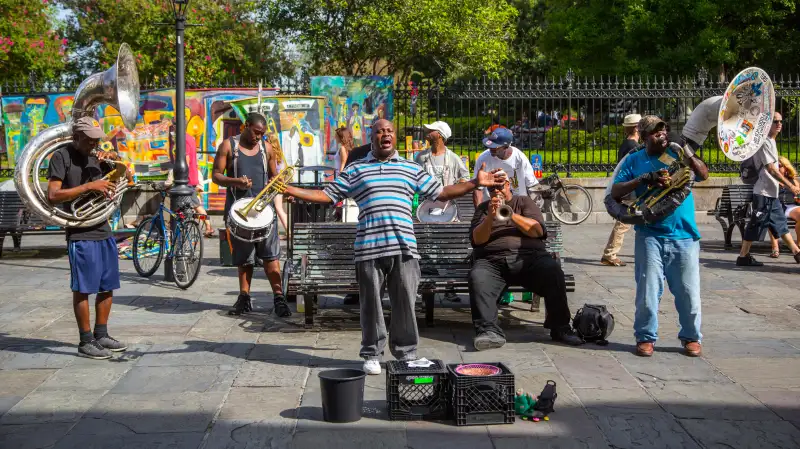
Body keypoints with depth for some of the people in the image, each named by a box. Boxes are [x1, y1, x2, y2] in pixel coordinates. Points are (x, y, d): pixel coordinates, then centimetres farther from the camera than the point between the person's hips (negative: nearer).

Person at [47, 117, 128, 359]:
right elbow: (53, 195, -16)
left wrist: (115, 158, 5)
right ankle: (86, 341, 7)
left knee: (107, 287, 12)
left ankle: (101, 335, 23)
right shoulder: (61, 157, -6)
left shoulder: (95, 158, 13)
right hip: (80, 234, -7)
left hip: (104, 231, 7)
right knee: (82, 289, -1)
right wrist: (89, 186, -21)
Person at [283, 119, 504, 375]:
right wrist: (289, 190, 3)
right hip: (369, 248, -1)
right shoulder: (355, 170, 13)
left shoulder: (412, 169, 17)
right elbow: (327, 196, 12)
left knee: (405, 303, 2)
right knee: (371, 303, 4)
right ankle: (372, 354, 17)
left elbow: (441, 193, 18)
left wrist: (474, 183, 10)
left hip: (404, 247, 1)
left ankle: (406, 354, 15)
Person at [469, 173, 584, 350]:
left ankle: (560, 328, -19)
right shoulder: (483, 208, 24)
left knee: (553, 271, -30)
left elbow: (538, 231, 3)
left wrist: (511, 214, -10)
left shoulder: (524, 202, 21)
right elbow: (477, 239, 7)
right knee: (478, 277, -33)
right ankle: (489, 331, -40)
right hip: (492, 260, 0)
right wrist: (490, 217, -10)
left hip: (529, 256, 0)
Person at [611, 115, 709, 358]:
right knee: (648, 289, 1)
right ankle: (646, 337, 14)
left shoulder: (678, 154, 7)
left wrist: (686, 151, -20)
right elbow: (615, 192, -1)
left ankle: (691, 337, 20)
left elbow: (703, 174, -6)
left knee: (688, 290, 6)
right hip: (650, 235, -1)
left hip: (684, 235, 1)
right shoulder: (634, 160, 7)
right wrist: (645, 179, -12)